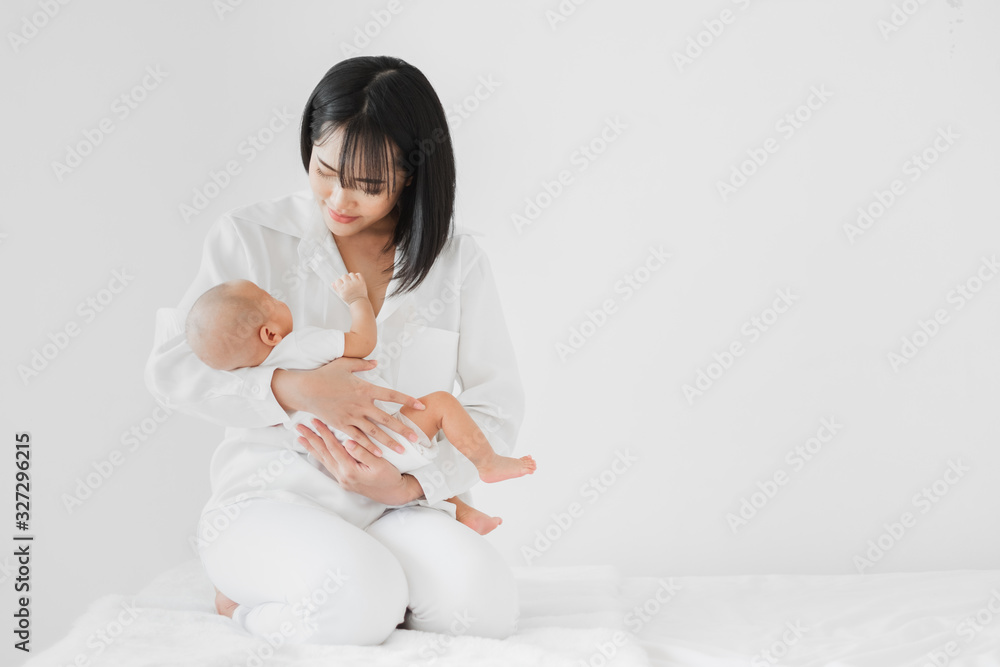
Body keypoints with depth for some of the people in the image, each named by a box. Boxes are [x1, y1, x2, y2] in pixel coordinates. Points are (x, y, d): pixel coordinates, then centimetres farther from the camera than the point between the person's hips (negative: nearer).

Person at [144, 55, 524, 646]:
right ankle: (243, 600, 1)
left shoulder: (457, 259, 3)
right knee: (362, 603, -32)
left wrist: (409, 485, -15)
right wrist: (293, 390, -23)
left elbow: (498, 407, 3)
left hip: (397, 507, 2)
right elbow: (171, 367, -6)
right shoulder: (254, 236, -1)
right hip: (272, 496, -2)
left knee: (486, 605, -27)